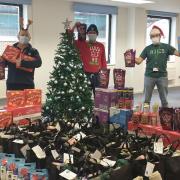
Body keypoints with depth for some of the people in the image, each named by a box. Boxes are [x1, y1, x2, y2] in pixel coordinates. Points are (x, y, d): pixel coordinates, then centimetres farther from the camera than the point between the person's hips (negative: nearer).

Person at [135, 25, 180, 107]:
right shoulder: (147, 48, 4)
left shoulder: (166, 47, 3)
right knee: (146, 100, 9)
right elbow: (139, 61, -1)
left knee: (164, 100, 11)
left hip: (162, 76, 0)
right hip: (149, 76, 0)